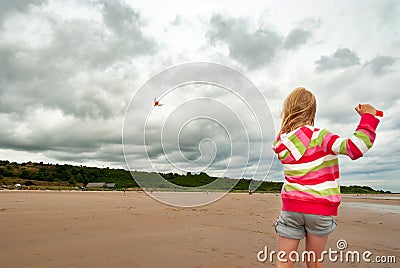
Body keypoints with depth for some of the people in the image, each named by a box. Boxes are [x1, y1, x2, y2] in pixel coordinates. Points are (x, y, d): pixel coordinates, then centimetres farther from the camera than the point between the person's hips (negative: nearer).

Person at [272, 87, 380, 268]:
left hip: (291, 206, 2)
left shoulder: (281, 143, 2)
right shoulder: (318, 136, -12)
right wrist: (368, 117, -8)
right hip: (320, 208, -2)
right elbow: (355, 148, -19)